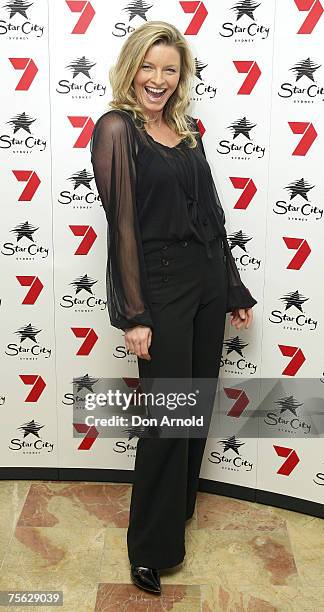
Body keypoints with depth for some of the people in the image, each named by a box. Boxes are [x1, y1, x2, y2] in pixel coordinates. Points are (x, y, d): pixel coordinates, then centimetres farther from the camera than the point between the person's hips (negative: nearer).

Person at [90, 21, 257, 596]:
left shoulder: (187, 128, 12)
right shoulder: (116, 128, -7)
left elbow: (210, 211, 13)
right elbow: (122, 224, -13)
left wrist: (235, 290, 13)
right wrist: (133, 315, -15)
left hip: (208, 280, 7)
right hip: (160, 285, -6)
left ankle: (180, 504, 38)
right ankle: (152, 549, 18)